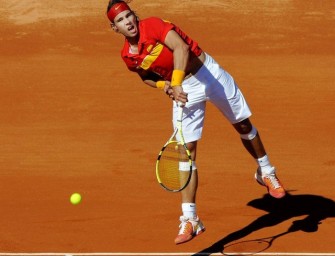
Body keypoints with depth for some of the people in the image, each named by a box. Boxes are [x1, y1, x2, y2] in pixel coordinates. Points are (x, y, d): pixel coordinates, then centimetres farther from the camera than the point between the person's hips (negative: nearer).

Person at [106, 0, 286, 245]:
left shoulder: (152, 25, -22)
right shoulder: (127, 56, -5)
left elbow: (180, 47, -37)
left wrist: (176, 82, -46)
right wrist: (163, 85, -7)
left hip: (208, 73, -3)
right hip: (183, 90, 3)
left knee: (243, 125, 14)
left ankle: (266, 172, 42)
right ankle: (190, 220, -6)